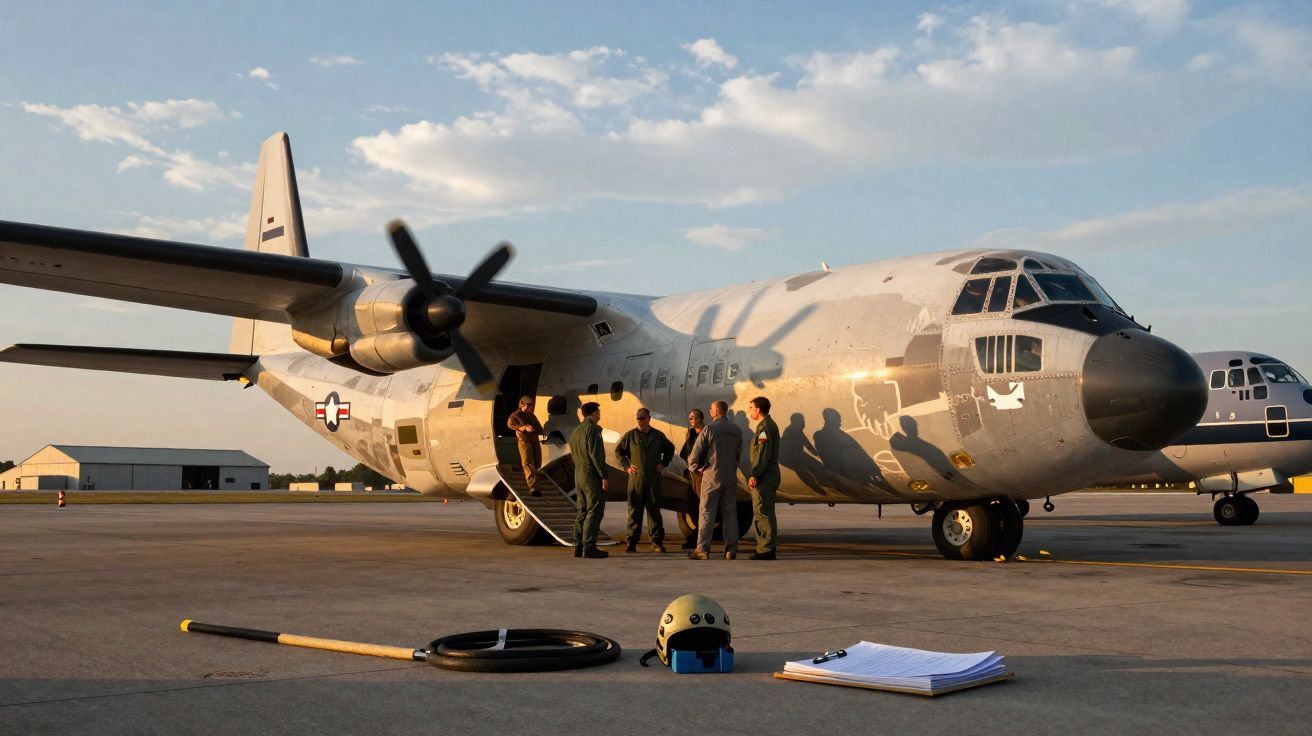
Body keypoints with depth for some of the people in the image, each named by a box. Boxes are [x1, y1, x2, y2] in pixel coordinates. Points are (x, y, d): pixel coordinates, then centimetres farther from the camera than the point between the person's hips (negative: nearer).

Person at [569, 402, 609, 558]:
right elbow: (595, 454, -18)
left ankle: (579, 546, 10)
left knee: (583, 511, 12)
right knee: (595, 511, -8)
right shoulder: (592, 429, -11)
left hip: (579, 475, 9)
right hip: (592, 475, -9)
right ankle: (589, 547, -12)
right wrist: (603, 476, -16)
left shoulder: (575, 431, 16)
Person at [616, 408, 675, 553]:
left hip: (653, 477, 1)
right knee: (634, 510, 0)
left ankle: (657, 542, 3)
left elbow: (670, 449, 24)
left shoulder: (658, 435, 8)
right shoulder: (630, 435, 3)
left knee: (654, 509, 0)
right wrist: (626, 466, 2)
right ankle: (632, 542, 3)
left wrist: (664, 464, 12)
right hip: (636, 477, -1)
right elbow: (618, 451, 12)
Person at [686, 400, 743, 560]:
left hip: (712, 476, -5)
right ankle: (731, 550, 6)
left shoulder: (709, 429, -10)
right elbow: (738, 454, 11)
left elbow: (695, 453, -7)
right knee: (730, 513, 7)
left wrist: (695, 467, 11)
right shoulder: (737, 430, 6)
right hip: (731, 477, 5)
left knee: (707, 513, -1)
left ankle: (702, 549, -2)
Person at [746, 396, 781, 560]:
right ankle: (767, 548, 17)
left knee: (763, 512, -10)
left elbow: (763, 454, -21)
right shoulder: (770, 425, 20)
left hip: (764, 478, -11)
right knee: (765, 513, 13)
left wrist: (754, 475, -23)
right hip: (768, 477, 11)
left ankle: (766, 550, -10)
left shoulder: (765, 426, -13)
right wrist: (755, 475, 22)